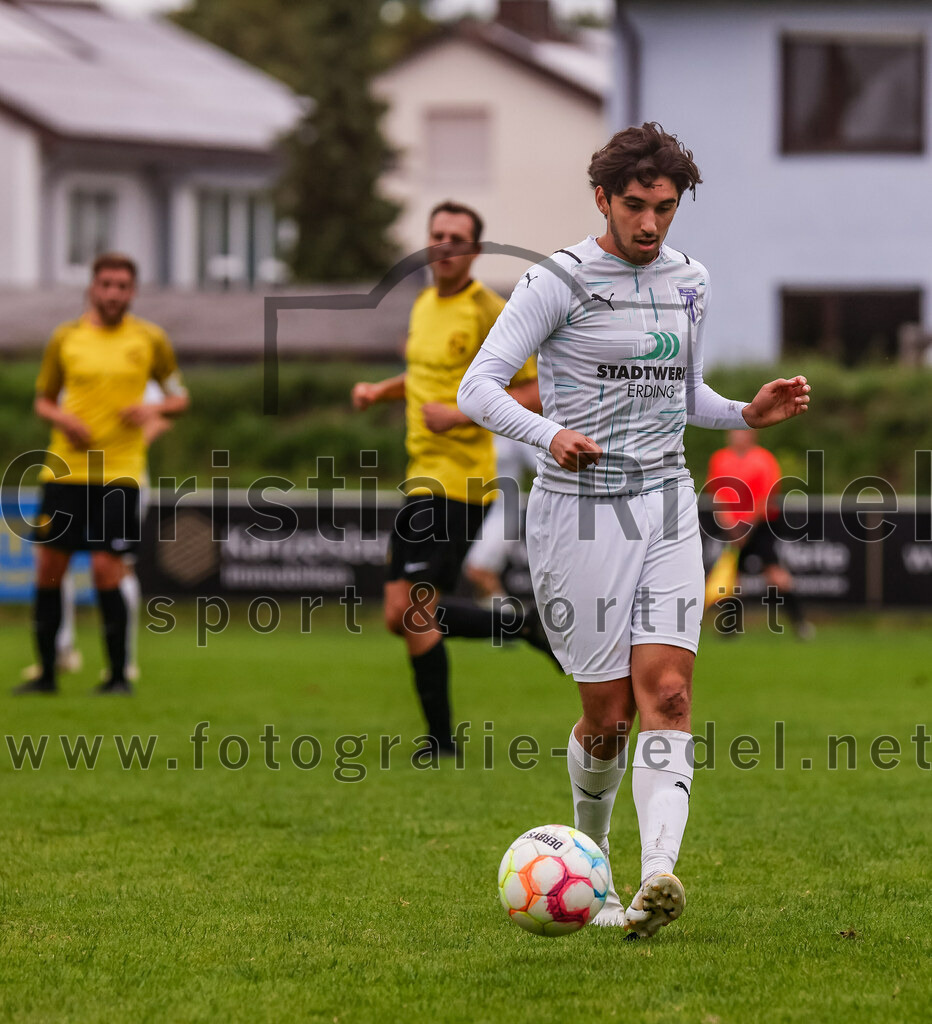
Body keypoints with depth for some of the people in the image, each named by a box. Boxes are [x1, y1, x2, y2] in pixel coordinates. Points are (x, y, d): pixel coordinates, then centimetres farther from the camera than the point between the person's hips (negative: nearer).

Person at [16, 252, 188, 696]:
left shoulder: (150, 339, 4)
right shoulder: (65, 338, 6)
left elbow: (179, 397, 12)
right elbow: (43, 399, 14)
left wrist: (155, 408, -10)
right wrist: (61, 418, -8)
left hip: (120, 472, -2)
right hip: (65, 470, 2)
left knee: (106, 568, -10)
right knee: (49, 566, 1)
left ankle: (118, 673, 2)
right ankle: (46, 672, 12)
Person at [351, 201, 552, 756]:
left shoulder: (488, 312, -12)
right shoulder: (425, 304, 14)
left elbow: (534, 392, -13)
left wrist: (462, 414, -20)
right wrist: (381, 390, 13)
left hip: (457, 481, -9)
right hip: (424, 476, 9)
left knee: (414, 612, -10)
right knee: (406, 617, 7)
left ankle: (441, 742, 1)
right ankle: (525, 624, 22)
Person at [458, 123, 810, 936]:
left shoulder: (690, 283, 11)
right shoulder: (559, 281, -8)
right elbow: (478, 387, -12)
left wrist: (747, 415, 5)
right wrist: (549, 435, -29)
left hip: (667, 504, 5)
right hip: (579, 512, -5)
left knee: (667, 693, -14)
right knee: (607, 714, -1)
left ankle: (658, 875, -27)